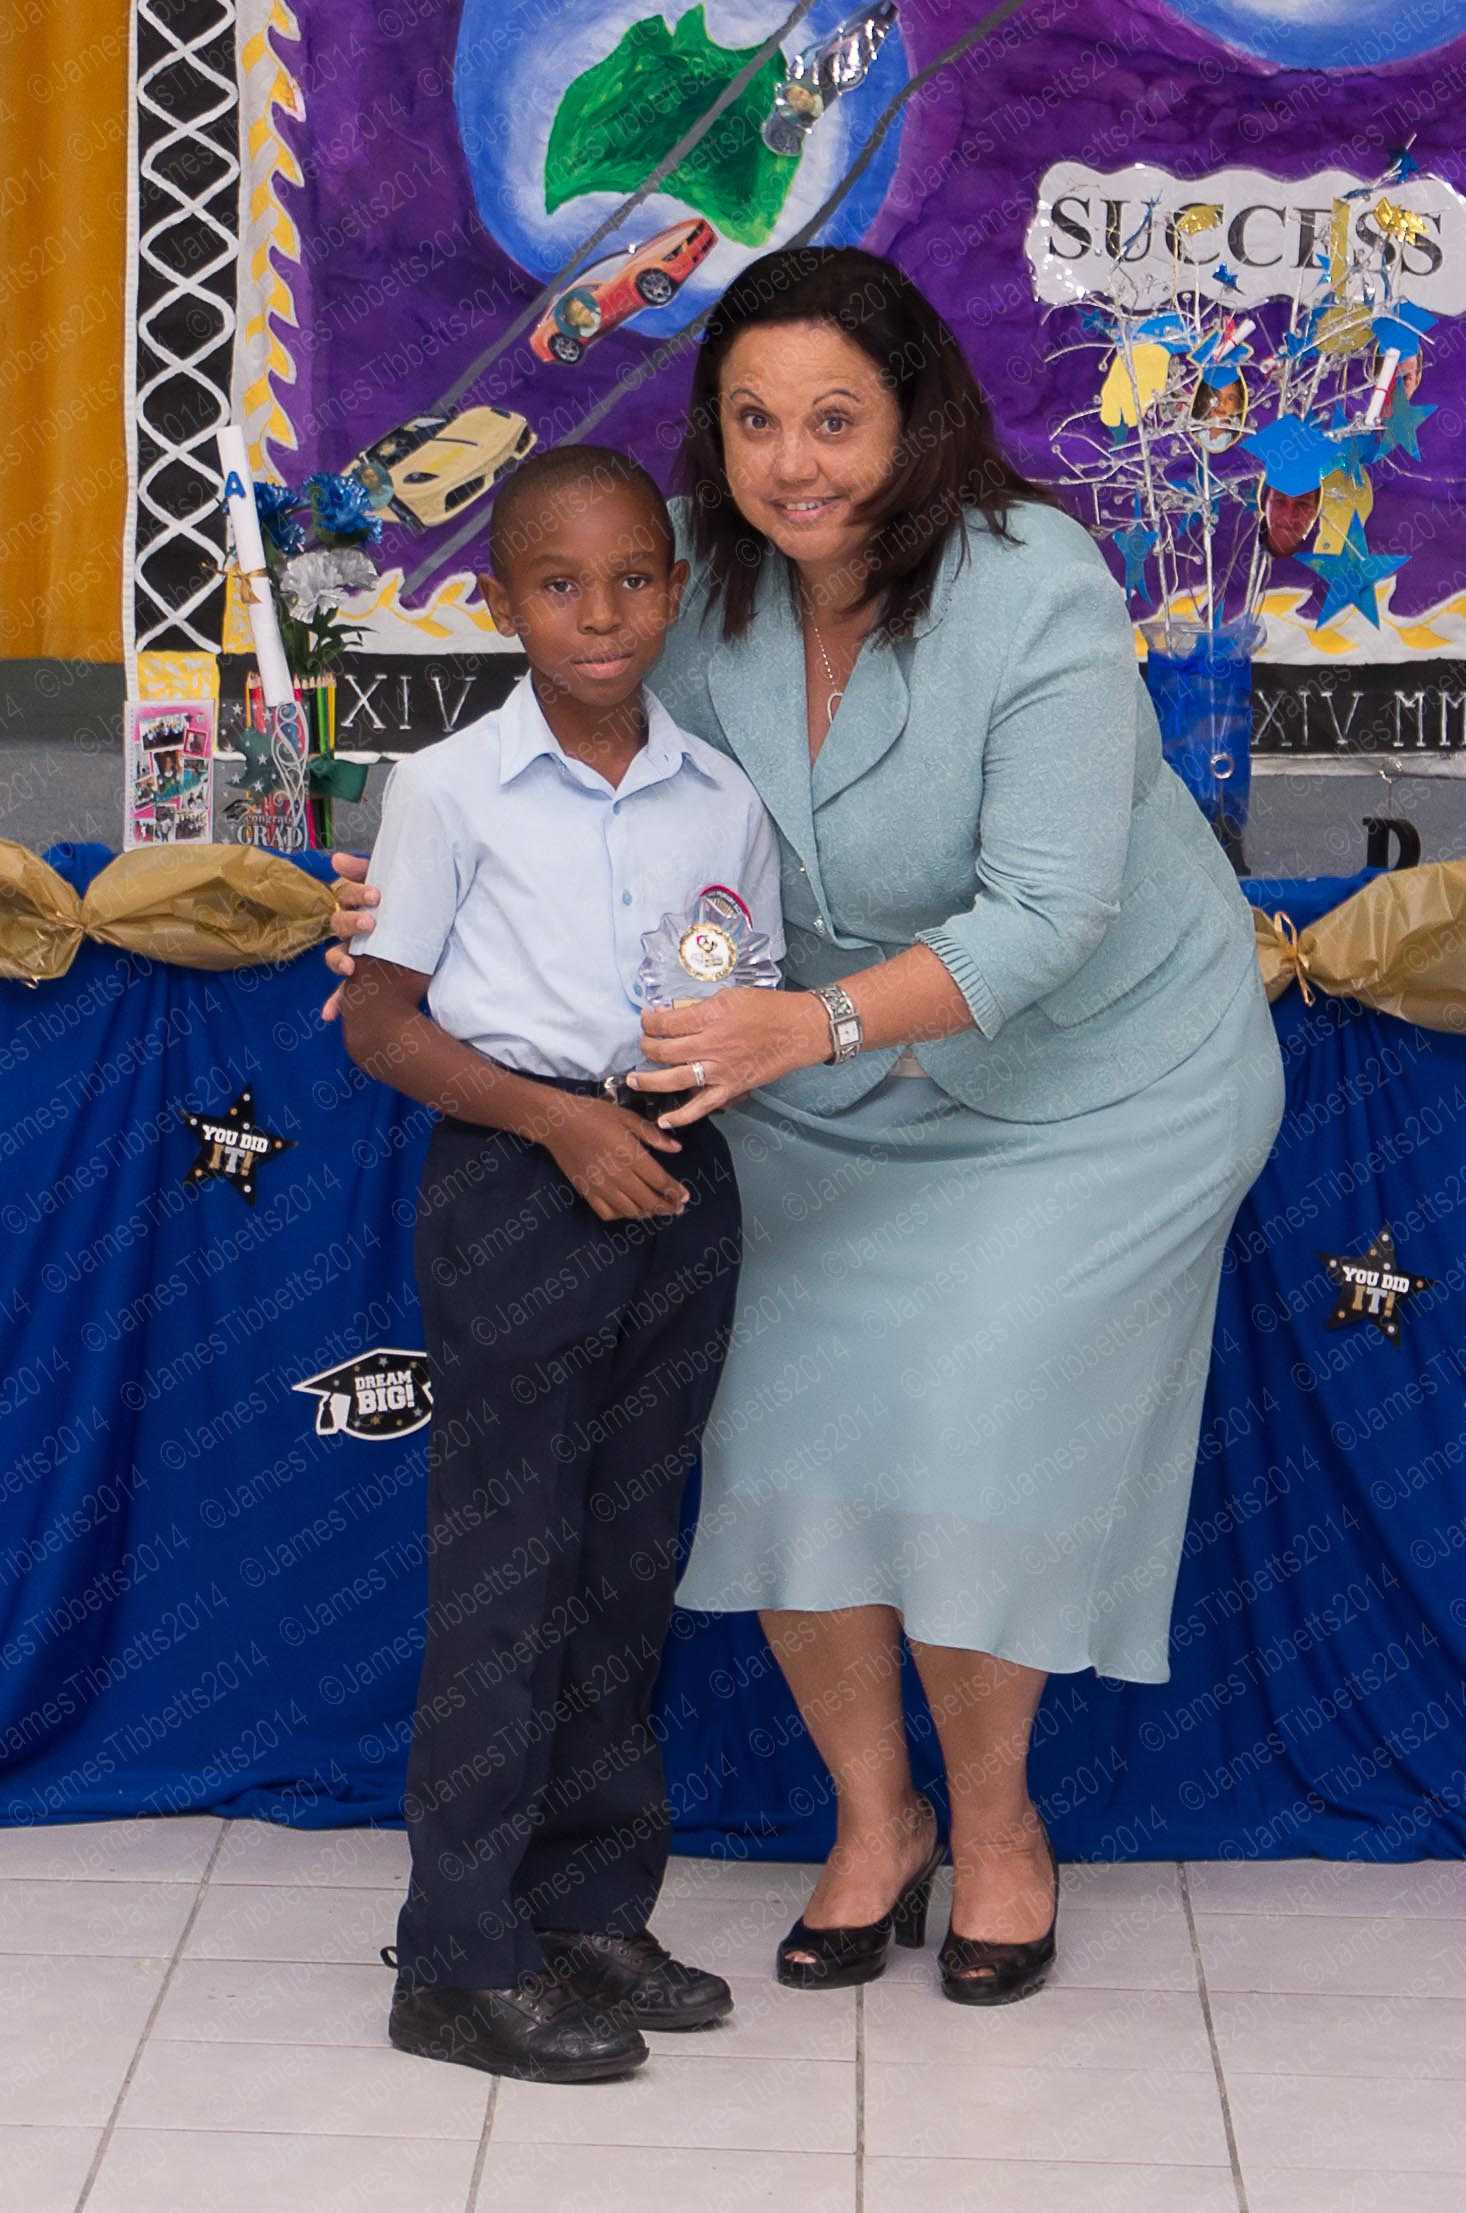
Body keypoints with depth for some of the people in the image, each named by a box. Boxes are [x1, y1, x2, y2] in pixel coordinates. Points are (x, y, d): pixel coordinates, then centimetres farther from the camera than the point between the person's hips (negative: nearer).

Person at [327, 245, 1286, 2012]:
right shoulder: (702, 588, -11)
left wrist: (815, 1020, -44)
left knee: (970, 1447, -8)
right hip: (838, 1091, 5)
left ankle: (995, 1820, 21)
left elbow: (1049, 915, -31)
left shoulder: (1036, 590, -26)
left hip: (1097, 1073, -4)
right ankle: (872, 1816, 23)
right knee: (785, 1436, -2)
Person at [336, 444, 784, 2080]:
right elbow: (378, 1022, -6)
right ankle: (462, 1960, 7)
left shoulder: (722, 797, 6)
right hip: (510, 1188, -5)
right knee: (505, 1571, -2)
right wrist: (555, 1117, -17)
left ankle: (593, 1911, 25)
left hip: (677, 1186, 5)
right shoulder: (450, 789, -6)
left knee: (629, 1562, 12)